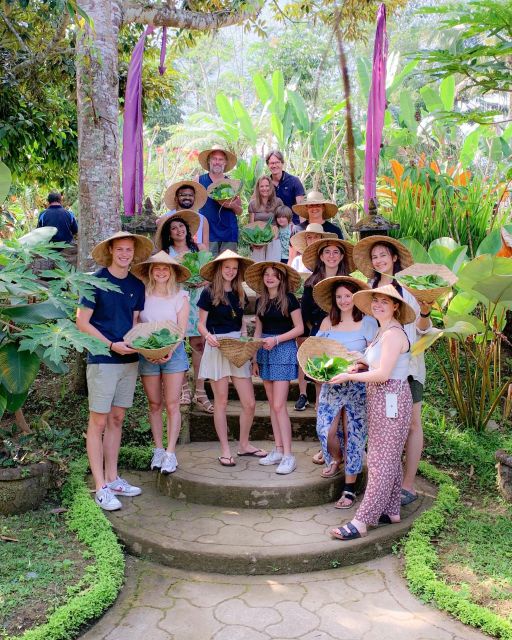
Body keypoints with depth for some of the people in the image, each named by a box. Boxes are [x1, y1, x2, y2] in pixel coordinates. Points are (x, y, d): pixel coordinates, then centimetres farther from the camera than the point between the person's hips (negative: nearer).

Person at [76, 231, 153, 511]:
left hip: (129, 360, 6)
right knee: (98, 421, -2)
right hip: (102, 360, -6)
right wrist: (112, 345, -15)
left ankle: (112, 478, 22)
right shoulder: (97, 280, -7)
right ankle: (101, 488, 4)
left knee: (116, 419, 12)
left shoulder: (137, 285, 9)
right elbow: (81, 322, -8)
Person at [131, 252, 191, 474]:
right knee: (154, 404, 9)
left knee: (172, 404, -3)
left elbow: (181, 329, -5)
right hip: (146, 353, 1)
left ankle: (170, 453, 3)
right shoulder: (142, 295, 1)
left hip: (173, 352, -1)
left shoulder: (180, 297, -1)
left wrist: (170, 350, -19)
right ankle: (158, 449, 20)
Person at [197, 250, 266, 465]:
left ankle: (244, 444, 22)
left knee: (250, 403, 3)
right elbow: (201, 324, -2)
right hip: (217, 348, -5)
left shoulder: (239, 294, 12)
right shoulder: (209, 293, -3)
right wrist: (208, 336, -22)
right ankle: (225, 450, 15)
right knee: (221, 402, 3)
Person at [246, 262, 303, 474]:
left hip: (284, 351, -6)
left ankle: (288, 455, -5)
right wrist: (255, 359, 11)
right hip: (265, 353, 6)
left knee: (279, 405, -11)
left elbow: (299, 328, -7)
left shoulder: (289, 299, -6)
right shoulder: (260, 301, 11)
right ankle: (278, 450, 17)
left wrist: (276, 339, -18)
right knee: (272, 404, 9)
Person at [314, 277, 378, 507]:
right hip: (331, 383, 3)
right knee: (325, 429, -6)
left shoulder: (368, 322, -3)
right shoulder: (328, 322, 6)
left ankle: (350, 488, 14)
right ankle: (336, 458, 29)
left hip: (358, 385, -2)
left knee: (354, 435, 2)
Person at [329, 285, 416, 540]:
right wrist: (360, 368, 2)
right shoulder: (383, 330, 14)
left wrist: (349, 376, -13)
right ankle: (391, 511, 27)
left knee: (381, 462, -6)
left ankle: (362, 522, -3)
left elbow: (383, 374, -23)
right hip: (381, 401, 10)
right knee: (390, 459, 16)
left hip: (391, 399, -10)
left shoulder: (393, 333, -17)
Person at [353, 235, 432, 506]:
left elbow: (422, 329, -3)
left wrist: (425, 311, -22)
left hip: (406, 362, -4)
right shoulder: (370, 289, 11)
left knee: (411, 423, 0)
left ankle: (408, 485, 8)